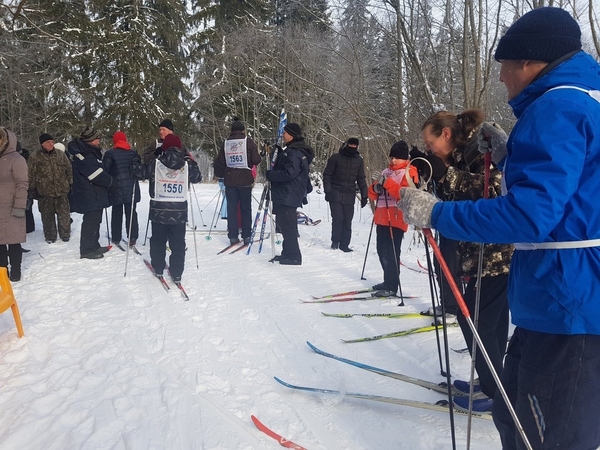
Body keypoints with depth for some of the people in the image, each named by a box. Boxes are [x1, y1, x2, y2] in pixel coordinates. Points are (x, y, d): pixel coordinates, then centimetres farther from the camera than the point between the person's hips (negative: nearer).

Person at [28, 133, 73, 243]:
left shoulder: (60, 154, 5)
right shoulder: (35, 157, -1)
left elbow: (69, 169, 11)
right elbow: (31, 174, 1)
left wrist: (70, 184, 9)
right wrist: (33, 189, -1)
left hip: (62, 190, 1)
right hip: (45, 192, -1)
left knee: (64, 214, 4)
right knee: (48, 216, 6)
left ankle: (65, 234, 17)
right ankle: (50, 236, 17)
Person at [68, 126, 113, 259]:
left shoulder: (92, 152, 12)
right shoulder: (85, 156, -19)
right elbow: (97, 175, -22)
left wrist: (106, 180, 2)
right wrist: (110, 181, -8)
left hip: (96, 194, 10)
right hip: (90, 196, -10)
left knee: (95, 220, 17)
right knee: (90, 221, -5)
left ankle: (94, 246, 27)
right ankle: (87, 250, 2)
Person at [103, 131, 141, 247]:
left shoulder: (110, 154, -5)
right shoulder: (133, 153, 3)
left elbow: (105, 170, -6)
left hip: (116, 188, -1)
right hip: (131, 188, 2)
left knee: (116, 213, 10)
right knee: (131, 212, 6)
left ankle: (116, 238, 14)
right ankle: (132, 238, 2)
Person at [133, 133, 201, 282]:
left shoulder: (155, 165, -6)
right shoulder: (187, 165, -2)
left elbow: (138, 172, 4)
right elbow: (198, 177, 15)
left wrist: (135, 164, 26)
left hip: (159, 211, 0)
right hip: (179, 212, 1)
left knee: (158, 241, 18)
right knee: (178, 244, 7)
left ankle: (158, 268, 27)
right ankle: (177, 274, 8)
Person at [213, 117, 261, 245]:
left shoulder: (226, 143, 4)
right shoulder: (248, 141, -6)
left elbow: (219, 162, 7)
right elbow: (256, 160, -9)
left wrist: (220, 175, 23)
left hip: (230, 181, 2)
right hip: (245, 181, -2)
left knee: (231, 208, 8)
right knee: (246, 208, 6)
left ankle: (233, 236, 8)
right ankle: (246, 236, 6)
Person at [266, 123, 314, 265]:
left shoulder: (295, 153, -18)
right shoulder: (291, 150, 17)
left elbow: (288, 173, -25)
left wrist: (270, 175, -14)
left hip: (288, 197, -11)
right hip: (284, 196, 11)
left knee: (288, 225, -8)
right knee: (285, 225, 16)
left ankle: (293, 256, -3)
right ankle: (288, 253, 26)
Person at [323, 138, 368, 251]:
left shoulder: (359, 160, 11)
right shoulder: (335, 157, 1)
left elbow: (361, 179, 15)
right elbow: (327, 175, 1)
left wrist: (364, 195, 9)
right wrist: (328, 191, -8)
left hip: (350, 196, 3)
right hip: (335, 194, -3)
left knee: (347, 221, 0)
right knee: (338, 218, -10)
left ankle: (344, 244, 8)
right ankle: (335, 241, 6)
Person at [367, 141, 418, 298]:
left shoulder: (409, 172, -2)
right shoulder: (386, 171, 18)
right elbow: (373, 195, 16)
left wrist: (386, 182, -23)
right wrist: (376, 187, -7)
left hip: (396, 219, -7)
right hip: (382, 218, 8)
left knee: (390, 253, -10)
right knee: (382, 251, 12)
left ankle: (392, 287, -5)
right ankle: (388, 281, 24)